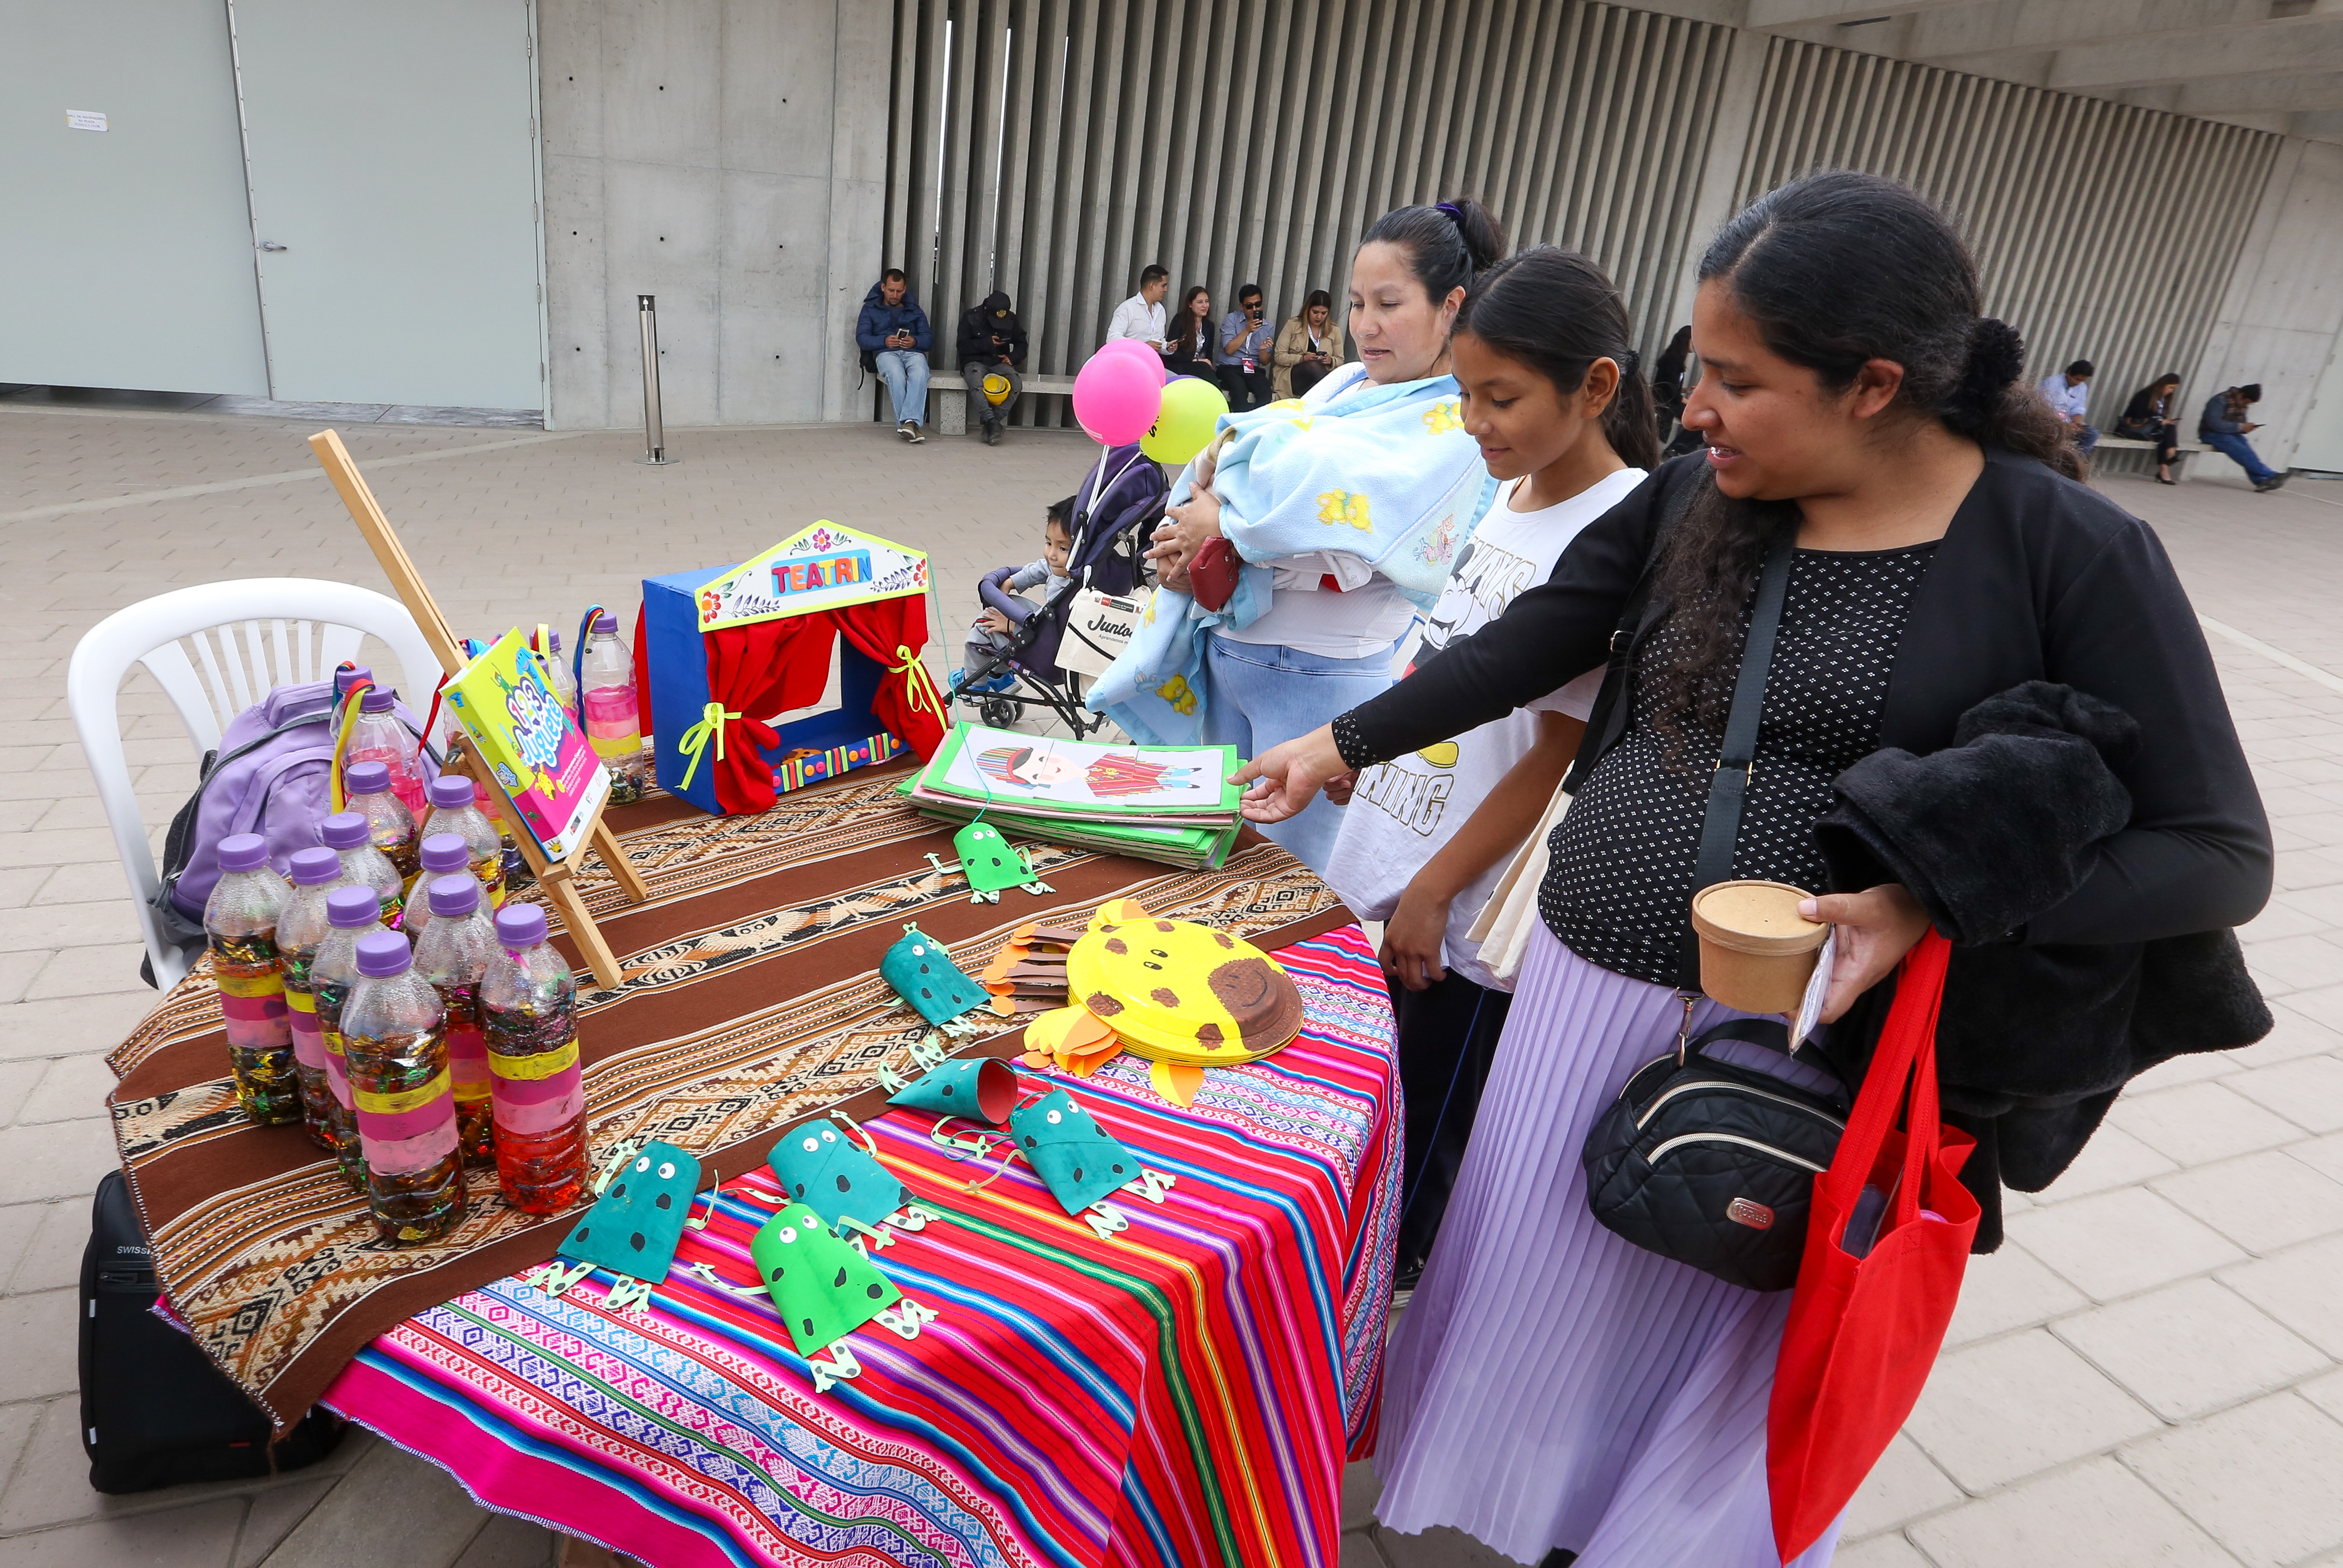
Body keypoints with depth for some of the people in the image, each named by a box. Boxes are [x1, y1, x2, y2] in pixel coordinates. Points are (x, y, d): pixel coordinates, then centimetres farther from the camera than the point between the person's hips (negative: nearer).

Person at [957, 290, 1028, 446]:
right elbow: (963, 347, -5)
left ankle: (990, 426, -29)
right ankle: (993, 423, -42)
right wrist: (987, 343, -16)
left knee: (1016, 384, -30)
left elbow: (1021, 345, 13)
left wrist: (1012, 358, -8)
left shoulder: (1012, 319, 4)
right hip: (975, 362, -2)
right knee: (976, 385, -38)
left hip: (1000, 363, 2)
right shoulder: (971, 317, -2)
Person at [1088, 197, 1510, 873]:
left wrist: (1225, 532, -15)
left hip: (1320, 680, -7)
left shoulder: (1456, 430, -11)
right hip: (1224, 650, 7)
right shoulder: (1343, 385, 11)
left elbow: (1350, 546, -22)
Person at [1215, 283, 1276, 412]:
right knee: (1240, 390, -36)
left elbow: (1265, 362, 14)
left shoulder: (1268, 328, 14)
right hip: (1229, 368, -2)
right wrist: (1247, 331, -12)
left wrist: (1263, 350, -9)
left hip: (1254, 369, 3)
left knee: (1265, 391, -31)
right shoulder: (1231, 319, 6)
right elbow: (1229, 350, -5)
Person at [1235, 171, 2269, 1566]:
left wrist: (1937, 907, -22)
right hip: (1588, 988, 4)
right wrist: (1344, 745, 12)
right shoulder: (1690, 501, 0)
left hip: (1804, 1039, -3)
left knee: (1716, 1353, 16)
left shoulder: (2070, 552, -11)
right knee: (1536, 1294, 20)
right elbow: (1518, 653, 11)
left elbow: (2220, 850, -9)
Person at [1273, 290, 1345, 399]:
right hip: (1289, 376, -2)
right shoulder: (1292, 325, 3)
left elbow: (1340, 360, 15)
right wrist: (1303, 358, -17)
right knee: (1314, 366, -35)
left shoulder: (1335, 331, 11)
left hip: (1319, 376, 2)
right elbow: (1279, 356, -1)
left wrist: (1331, 361, -10)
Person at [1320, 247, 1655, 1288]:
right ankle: (1387, 1269, 41)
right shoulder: (1514, 496, 6)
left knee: (1427, 1127, 11)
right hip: (1407, 864, 8)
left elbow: (1564, 752, -19)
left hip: (1476, 908, -7)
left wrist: (1434, 890, -15)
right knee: (1387, 1102, 21)